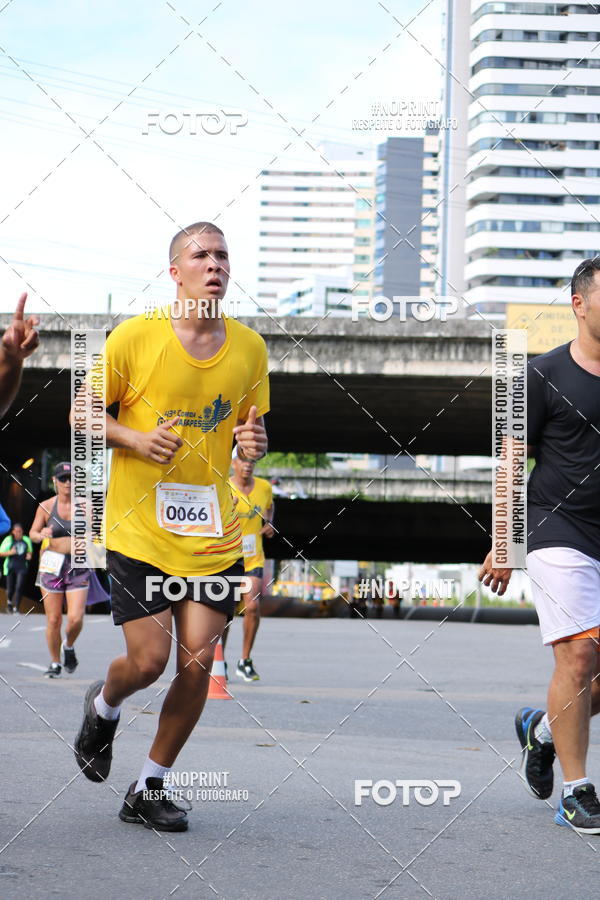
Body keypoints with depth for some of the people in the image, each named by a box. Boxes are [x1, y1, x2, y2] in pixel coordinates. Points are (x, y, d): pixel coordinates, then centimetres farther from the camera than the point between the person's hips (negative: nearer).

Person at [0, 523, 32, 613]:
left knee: (19, 587, -14)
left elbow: (29, 551, 22)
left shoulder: (26, 540, 5)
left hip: (22, 567, 1)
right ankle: (9, 602, 37)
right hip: (10, 567, -1)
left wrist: (29, 555, -1)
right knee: (10, 589, 3)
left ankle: (16, 608, -8)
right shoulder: (8, 540, -4)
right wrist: (10, 552, -17)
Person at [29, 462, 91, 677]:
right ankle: (55, 663, 19)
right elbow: (32, 533, 4)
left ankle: (69, 647, 20)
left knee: (75, 618, -12)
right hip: (52, 565, 0)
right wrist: (41, 535, -19)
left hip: (78, 567, 0)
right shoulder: (46, 506, 1)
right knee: (53, 620, 0)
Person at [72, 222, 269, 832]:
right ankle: (103, 707, 31)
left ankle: (149, 789, 15)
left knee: (197, 663, -3)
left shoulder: (249, 347, 4)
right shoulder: (135, 336, -6)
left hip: (215, 536, 3)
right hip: (139, 530, -3)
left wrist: (253, 444, -7)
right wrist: (135, 439, -16)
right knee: (148, 661, -7)